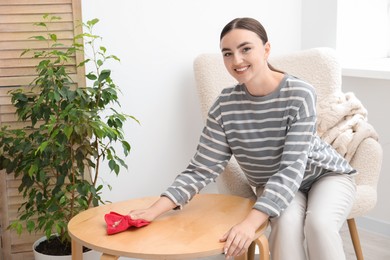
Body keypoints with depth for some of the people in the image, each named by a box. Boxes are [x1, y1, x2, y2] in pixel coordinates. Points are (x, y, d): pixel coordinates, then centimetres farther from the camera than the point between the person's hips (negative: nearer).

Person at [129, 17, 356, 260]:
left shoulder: (300, 94, -25)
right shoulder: (225, 106, -16)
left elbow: (292, 168, -31)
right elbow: (201, 169, -14)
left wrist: (251, 222, -44)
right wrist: (156, 209, -30)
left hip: (326, 174, -1)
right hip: (274, 185, 2)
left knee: (319, 223, -33)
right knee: (287, 221, -32)